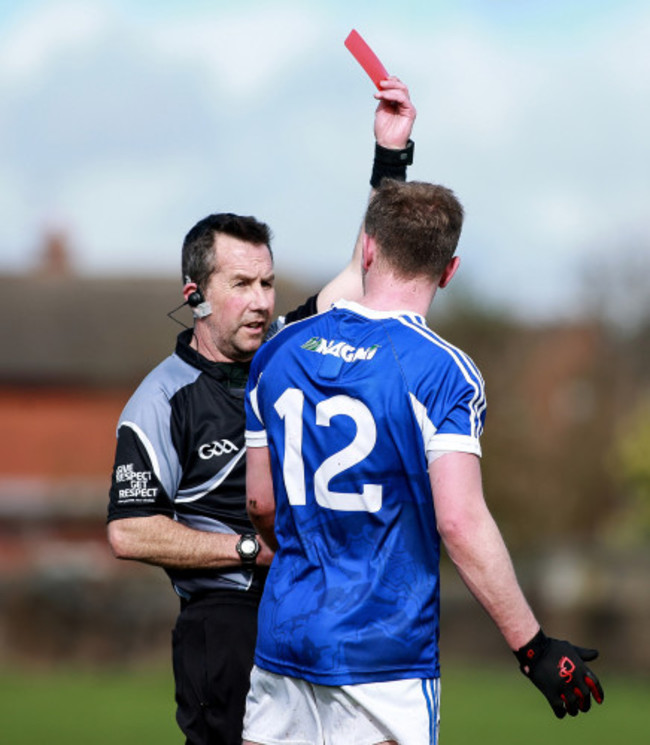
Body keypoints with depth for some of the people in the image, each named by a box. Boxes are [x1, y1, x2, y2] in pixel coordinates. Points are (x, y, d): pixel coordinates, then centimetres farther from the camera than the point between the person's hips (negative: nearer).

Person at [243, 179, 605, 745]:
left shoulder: (279, 353, 6)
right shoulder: (442, 371, -11)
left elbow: (261, 503, 12)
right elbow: (459, 521, -18)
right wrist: (533, 646, -13)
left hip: (283, 635, 5)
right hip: (383, 654, -5)